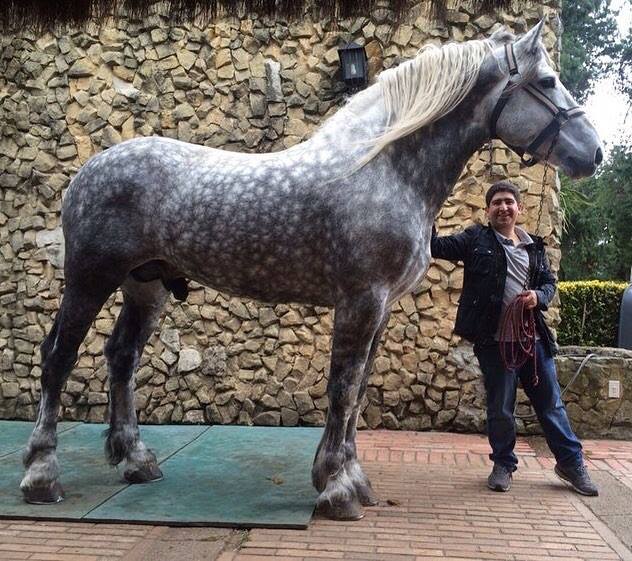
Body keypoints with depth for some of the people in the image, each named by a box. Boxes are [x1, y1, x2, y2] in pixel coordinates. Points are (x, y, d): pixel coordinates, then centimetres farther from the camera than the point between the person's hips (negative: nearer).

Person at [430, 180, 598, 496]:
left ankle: (571, 463, 29)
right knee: (500, 408, 8)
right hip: (494, 340, -3)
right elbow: (436, 247, -6)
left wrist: (539, 297, -4)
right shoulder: (476, 239, 2)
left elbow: (549, 282, 18)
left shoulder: (534, 246, 13)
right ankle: (503, 464, 26)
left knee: (551, 403, 14)